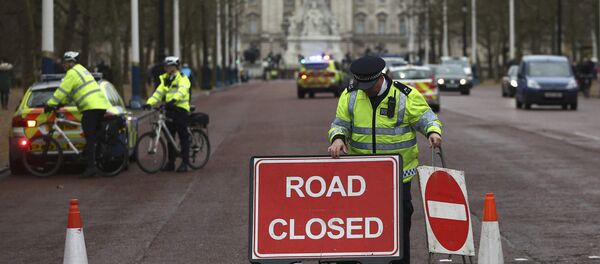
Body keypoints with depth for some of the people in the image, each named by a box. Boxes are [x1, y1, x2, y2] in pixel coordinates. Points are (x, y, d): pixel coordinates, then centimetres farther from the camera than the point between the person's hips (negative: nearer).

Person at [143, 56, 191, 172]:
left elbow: (182, 91, -23)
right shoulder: (165, 80, 18)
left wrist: (173, 100, -42)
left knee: (183, 137, -6)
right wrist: (149, 103, -10)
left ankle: (184, 163, -6)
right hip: (169, 110, 7)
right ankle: (171, 162, 13)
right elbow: (158, 93, 7)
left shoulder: (183, 79, -3)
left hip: (181, 109, -7)